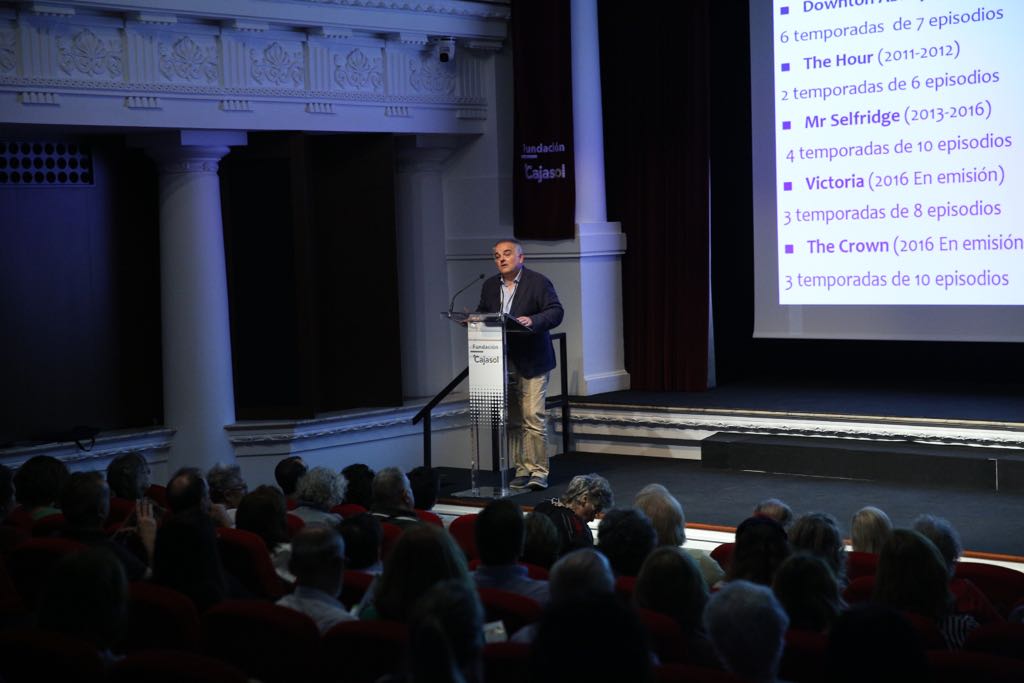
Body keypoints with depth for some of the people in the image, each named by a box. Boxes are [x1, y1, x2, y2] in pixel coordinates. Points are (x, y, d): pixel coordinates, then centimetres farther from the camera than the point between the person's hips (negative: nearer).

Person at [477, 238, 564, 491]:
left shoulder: (538, 282, -5)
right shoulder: (490, 286, 12)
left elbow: (556, 312, -12)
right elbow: (482, 312, 20)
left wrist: (532, 321, -29)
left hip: (531, 361, -6)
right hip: (502, 362, 6)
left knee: (533, 417, -11)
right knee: (514, 420, 9)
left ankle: (539, 471, -6)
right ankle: (523, 469, 16)